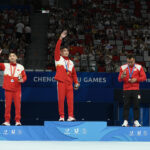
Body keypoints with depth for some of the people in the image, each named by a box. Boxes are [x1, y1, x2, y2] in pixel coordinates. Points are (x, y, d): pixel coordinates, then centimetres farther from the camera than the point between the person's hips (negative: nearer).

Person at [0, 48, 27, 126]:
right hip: (8, 89, 0)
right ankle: (7, 121, 3)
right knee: (7, 105, -1)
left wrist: (22, 80, -11)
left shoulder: (20, 67, 9)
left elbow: (24, 76, 11)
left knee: (18, 105, -2)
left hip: (17, 89, 0)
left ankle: (18, 121, 4)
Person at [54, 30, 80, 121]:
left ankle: (70, 116, -8)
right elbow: (57, 49, -4)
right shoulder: (59, 59, 9)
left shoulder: (71, 63, 20)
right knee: (61, 99, -5)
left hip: (69, 83, 3)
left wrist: (76, 82, 10)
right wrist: (61, 38, -11)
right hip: (61, 82, -3)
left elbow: (74, 74, 22)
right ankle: (62, 116, -2)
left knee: (70, 99, -6)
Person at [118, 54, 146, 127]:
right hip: (126, 90, 0)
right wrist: (122, 77, -18)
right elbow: (119, 79, 5)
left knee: (136, 106, -2)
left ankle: (136, 121, 2)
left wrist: (136, 79, -11)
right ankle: (125, 121, -3)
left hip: (135, 90, 0)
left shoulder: (139, 67, 4)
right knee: (126, 106, -3)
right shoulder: (123, 67, 6)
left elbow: (144, 77, 3)